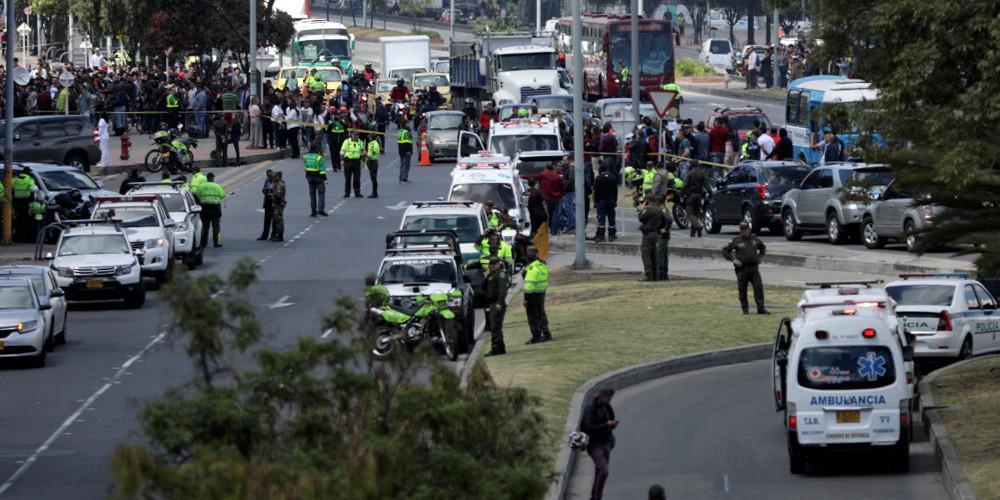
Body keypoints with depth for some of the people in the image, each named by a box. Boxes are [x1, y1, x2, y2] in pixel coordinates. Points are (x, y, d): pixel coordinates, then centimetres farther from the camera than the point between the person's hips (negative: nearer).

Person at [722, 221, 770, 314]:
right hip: (742, 269, -3)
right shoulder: (736, 241, 0)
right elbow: (725, 251, 3)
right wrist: (733, 260, -8)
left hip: (754, 267, 3)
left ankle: (761, 308, 0)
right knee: (742, 289, 2)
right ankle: (745, 309, 13)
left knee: (759, 287, -4)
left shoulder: (754, 239, 11)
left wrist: (761, 257, 15)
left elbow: (762, 247, 30)